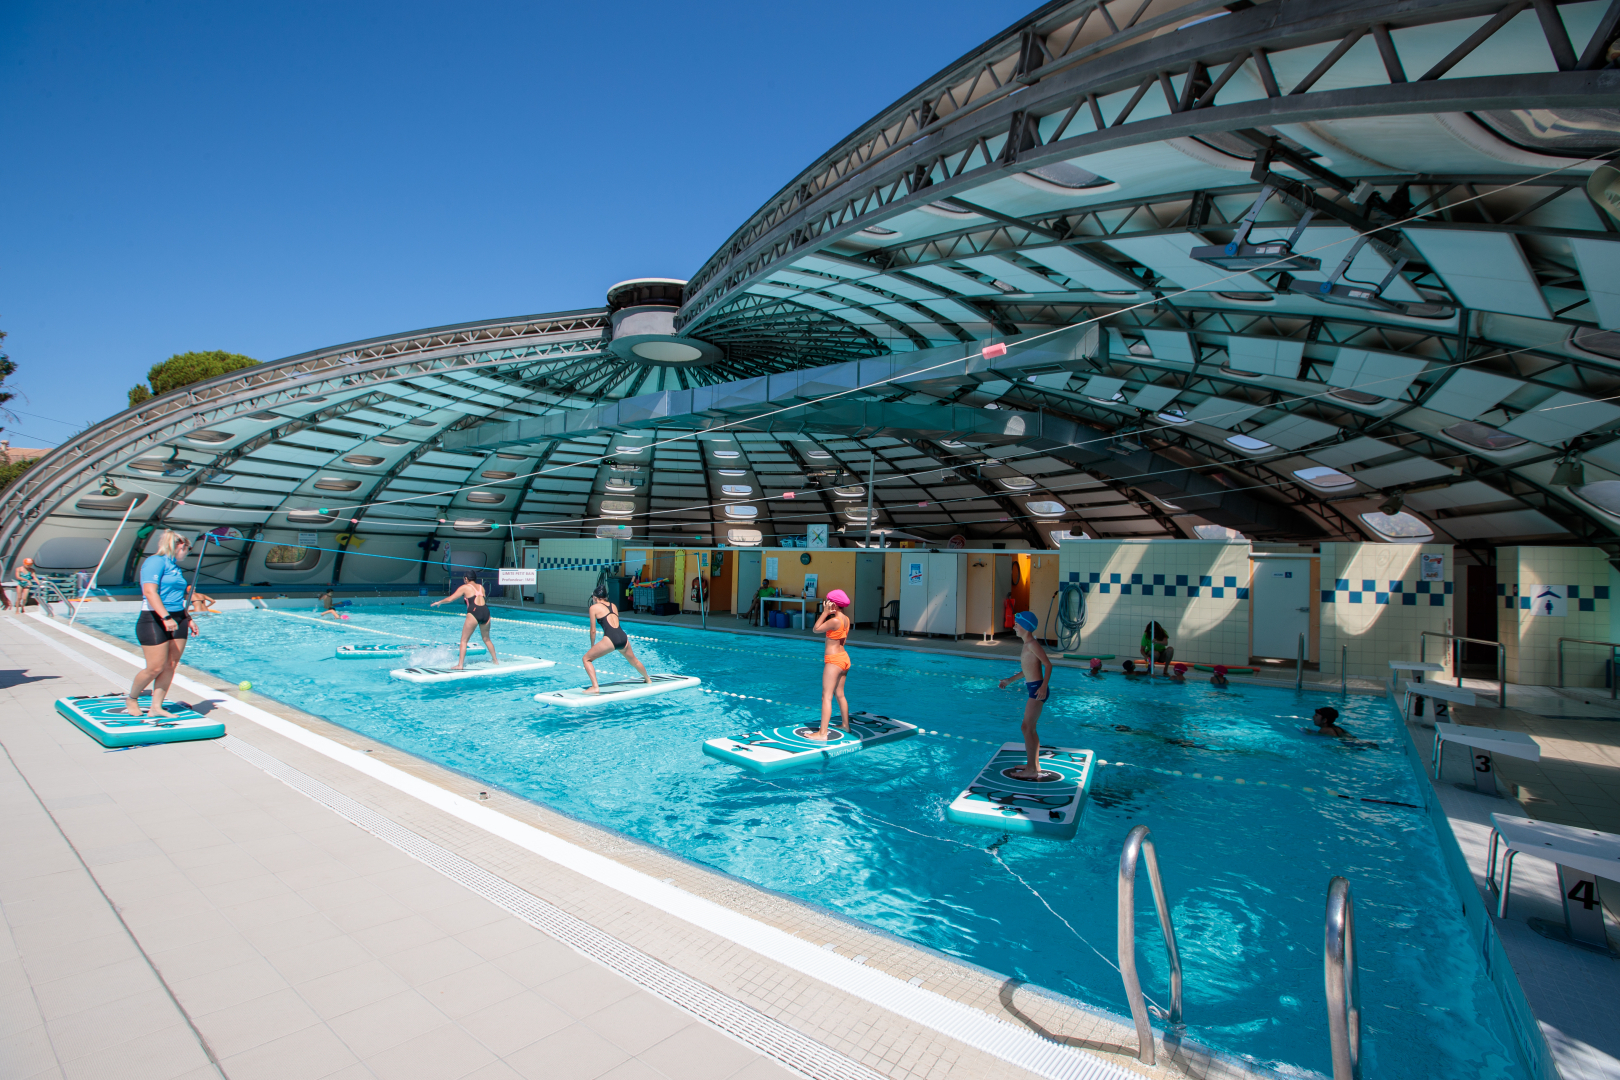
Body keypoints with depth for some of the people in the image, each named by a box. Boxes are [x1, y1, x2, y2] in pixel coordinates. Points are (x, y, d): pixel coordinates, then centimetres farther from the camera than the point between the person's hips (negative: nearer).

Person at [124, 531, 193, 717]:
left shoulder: (175, 566, 18)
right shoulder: (156, 561, -9)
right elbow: (149, 591, -21)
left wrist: (188, 619, 23)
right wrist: (166, 617, -28)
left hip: (177, 620, 8)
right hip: (154, 620, -8)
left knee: (170, 666, 5)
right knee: (156, 668, -5)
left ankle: (156, 707, 10)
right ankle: (131, 698, 21)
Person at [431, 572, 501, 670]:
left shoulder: (465, 587, 7)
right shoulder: (481, 587, 20)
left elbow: (450, 599, 7)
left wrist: (439, 602, 26)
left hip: (474, 613, -5)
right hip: (485, 612, 5)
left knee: (464, 640, 4)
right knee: (486, 639, 22)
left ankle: (460, 664, -2)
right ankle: (495, 660, 27)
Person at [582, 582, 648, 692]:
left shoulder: (594, 607, 7)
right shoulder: (613, 605, 22)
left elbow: (593, 630, 6)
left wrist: (592, 646, 19)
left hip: (611, 639, -6)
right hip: (623, 637, 6)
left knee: (586, 659, 8)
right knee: (634, 661, 30)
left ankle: (595, 687, -4)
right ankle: (648, 679, 51)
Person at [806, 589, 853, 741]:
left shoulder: (835, 621, -22)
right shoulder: (846, 619, 5)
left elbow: (816, 629, -11)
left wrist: (825, 612, -10)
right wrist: (827, 612, 8)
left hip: (834, 660, -10)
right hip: (844, 658, 10)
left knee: (827, 697, -8)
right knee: (839, 694, 22)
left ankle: (822, 733, -8)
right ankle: (846, 725, 34)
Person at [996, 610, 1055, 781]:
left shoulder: (1032, 644, -15)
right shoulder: (1028, 644, 16)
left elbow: (1048, 664, -21)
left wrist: (1044, 686, -29)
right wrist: (1009, 680, 27)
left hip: (1037, 688, -10)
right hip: (1033, 689, 10)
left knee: (1027, 728, -7)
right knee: (1030, 728, 16)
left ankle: (1031, 770, -2)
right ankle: (1035, 765, 27)